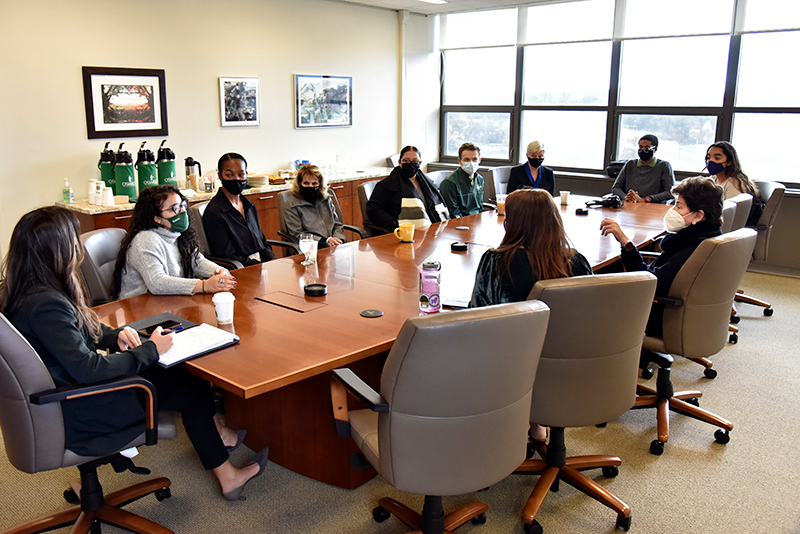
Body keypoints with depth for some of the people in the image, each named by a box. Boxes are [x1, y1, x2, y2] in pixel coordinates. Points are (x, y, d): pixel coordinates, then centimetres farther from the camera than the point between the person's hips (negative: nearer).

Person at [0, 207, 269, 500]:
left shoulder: (26, 292, 2)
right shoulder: (45, 304, -29)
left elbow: (80, 330, 16)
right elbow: (87, 369, -30)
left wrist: (115, 335, -2)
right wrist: (149, 351, -19)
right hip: (77, 418, -9)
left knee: (186, 376, 7)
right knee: (189, 389, 0)